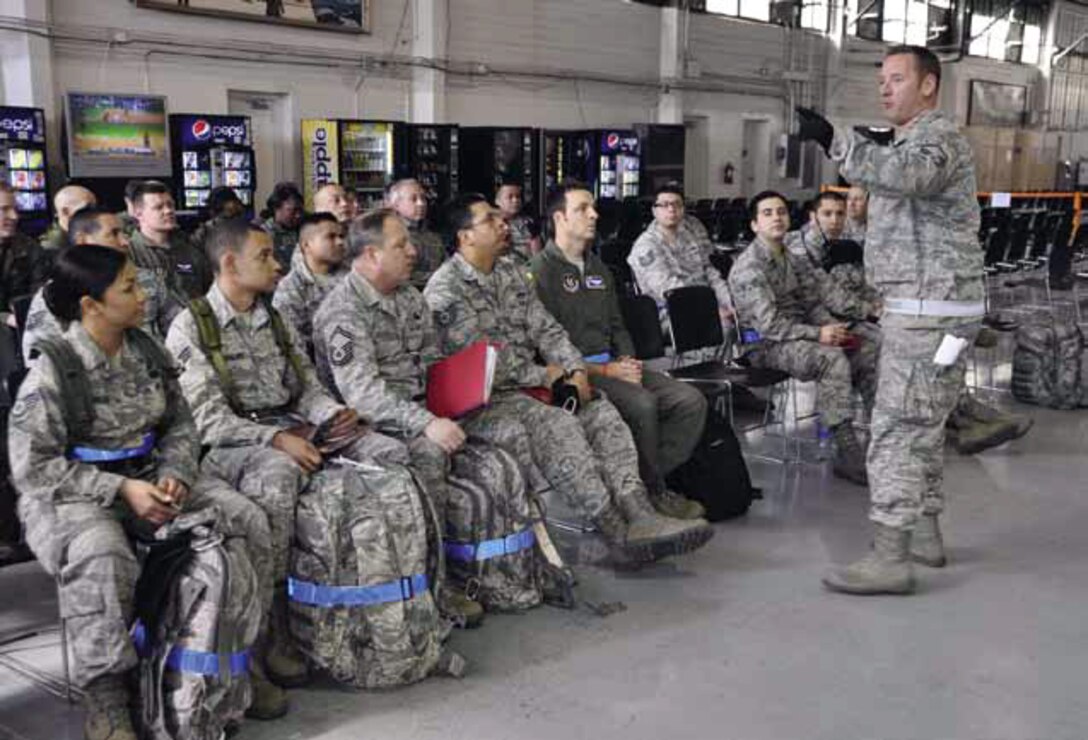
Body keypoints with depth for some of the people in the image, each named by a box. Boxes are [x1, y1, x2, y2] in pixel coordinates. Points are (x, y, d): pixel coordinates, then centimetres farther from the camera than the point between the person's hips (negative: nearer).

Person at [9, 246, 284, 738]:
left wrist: (174, 475, -11)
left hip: (147, 478, 6)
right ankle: (105, 698, -21)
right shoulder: (52, 372, -13)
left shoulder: (148, 352, 4)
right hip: (73, 493, -5)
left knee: (247, 521, -13)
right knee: (100, 557, -38)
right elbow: (33, 467, -14)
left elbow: (180, 425, 11)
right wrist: (121, 490, -21)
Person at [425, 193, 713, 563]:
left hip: (528, 386, 8)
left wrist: (575, 371, -6)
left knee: (601, 411, -12)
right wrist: (543, 376, -11)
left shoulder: (509, 272, 16)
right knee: (557, 424, -29)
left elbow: (545, 328, 12)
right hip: (480, 401, -8)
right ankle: (619, 532, -26)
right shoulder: (444, 289, -10)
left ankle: (638, 512, -25)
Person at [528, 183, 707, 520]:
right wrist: (604, 371, -16)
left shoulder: (598, 268, 21)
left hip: (613, 365, 8)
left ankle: (648, 478, -6)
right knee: (642, 403, -31)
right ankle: (654, 492, -12)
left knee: (692, 400, -9)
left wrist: (628, 361, 3)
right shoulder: (540, 271, -6)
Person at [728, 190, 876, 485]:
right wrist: (817, 334, -24)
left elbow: (813, 303, 16)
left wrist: (833, 327, -4)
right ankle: (848, 453, -32)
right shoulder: (749, 266, -14)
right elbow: (768, 324, -21)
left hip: (799, 335, 8)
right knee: (832, 358, -32)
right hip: (764, 345, -8)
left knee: (869, 352, -6)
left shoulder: (791, 260, 14)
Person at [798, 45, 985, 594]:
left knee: (898, 430, -12)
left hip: (929, 311, -11)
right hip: (924, 309, 11)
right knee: (922, 426, 17)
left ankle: (889, 558, -9)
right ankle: (924, 534, 28)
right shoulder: (917, 141, 22)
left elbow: (906, 174, -35)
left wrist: (833, 139, -43)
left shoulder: (938, 137, -12)